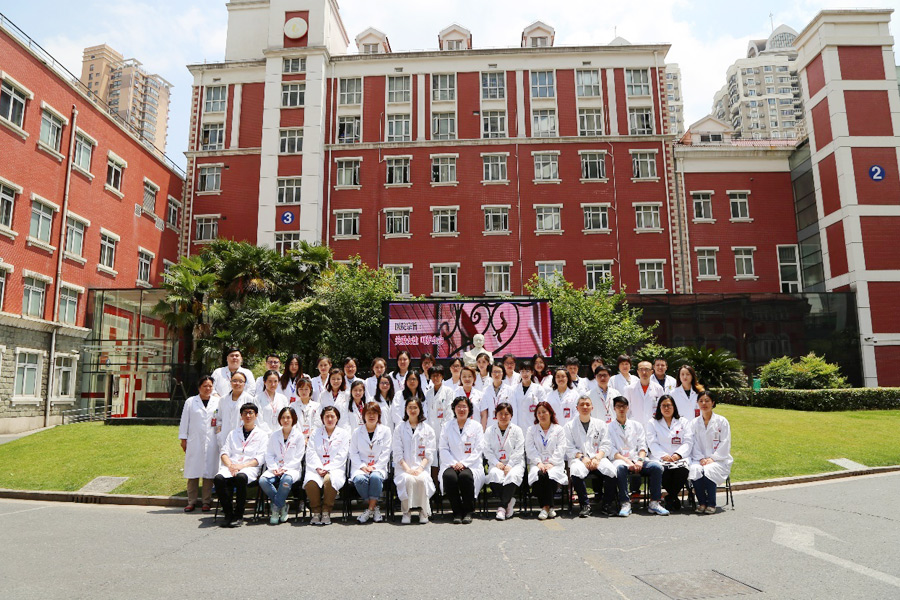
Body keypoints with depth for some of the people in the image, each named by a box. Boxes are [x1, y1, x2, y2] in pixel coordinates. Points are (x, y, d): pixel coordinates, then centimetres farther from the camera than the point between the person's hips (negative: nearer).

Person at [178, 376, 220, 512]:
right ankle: (191, 502, 11)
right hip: (194, 441, 0)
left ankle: (206, 502, 10)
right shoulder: (190, 402, 9)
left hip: (211, 442, 0)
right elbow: (184, 421, 9)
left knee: (209, 472, 1)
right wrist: (183, 439, 5)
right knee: (192, 472, 1)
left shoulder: (217, 402, 9)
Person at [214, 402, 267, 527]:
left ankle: (238, 515, -23)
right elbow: (224, 452, 14)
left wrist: (242, 466, -12)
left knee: (241, 477, -38)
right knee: (219, 478, -31)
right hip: (231, 466, 3)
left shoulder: (262, 435, 15)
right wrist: (230, 465, -7)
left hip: (250, 467, -3)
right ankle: (228, 513, -17)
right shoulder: (233, 433, 26)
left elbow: (259, 458, 3)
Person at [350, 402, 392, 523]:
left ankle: (370, 509, -20)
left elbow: (386, 453, 3)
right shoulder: (357, 432, 11)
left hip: (378, 467, -1)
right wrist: (362, 466, -10)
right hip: (360, 467, 1)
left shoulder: (385, 431, 8)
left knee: (375, 477, -35)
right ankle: (374, 508, -14)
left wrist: (375, 467, -10)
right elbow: (353, 453, 6)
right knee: (360, 479, -33)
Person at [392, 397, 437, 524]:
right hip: (403, 467, 0)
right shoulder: (400, 428, 12)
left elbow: (429, 454, 5)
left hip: (422, 467, 0)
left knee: (422, 479, -32)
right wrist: (407, 468, -11)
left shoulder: (427, 429, 12)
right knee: (407, 479, -32)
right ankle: (406, 512, -16)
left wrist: (420, 468, -12)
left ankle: (424, 511, -13)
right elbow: (397, 453, 4)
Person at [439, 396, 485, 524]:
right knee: (449, 476, -33)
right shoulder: (447, 426, 14)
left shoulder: (476, 426, 10)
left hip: (471, 465, -1)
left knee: (465, 475, -35)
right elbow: (443, 449, 6)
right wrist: (453, 463, -11)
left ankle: (468, 511, -15)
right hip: (451, 464, 1)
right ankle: (457, 512, -17)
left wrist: (464, 463, -11)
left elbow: (478, 449, 1)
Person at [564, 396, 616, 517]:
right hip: (578, 459, -1)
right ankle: (585, 505, -19)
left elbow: (606, 445, 9)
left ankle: (607, 504, -10)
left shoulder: (600, 424, 18)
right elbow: (569, 448, 3)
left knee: (610, 471, -30)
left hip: (598, 458, 2)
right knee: (576, 472, -36)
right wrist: (582, 457, -13)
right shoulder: (569, 426, 13)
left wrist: (597, 458, -10)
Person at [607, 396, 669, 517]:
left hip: (637, 459, 3)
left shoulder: (636, 425, 20)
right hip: (620, 460, -3)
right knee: (620, 468, -39)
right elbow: (612, 451, -1)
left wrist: (640, 461, -9)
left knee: (657, 467, -25)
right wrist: (627, 461, -16)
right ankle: (625, 503, -31)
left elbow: (642, 446, 11)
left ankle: (654, 503, -18)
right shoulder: (610, 427, 10)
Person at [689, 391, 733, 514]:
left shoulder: (722, 421, 5)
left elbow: (725, 444, -1)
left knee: (709, 470, -34)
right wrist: (701, 458, -10)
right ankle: (701, 502, -14)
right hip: (699, 459, 2)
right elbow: (694, 444, 7)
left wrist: (712, 458, -12)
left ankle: (711, 504, -16)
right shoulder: (694, 423, 13)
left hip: (718, 459, -2)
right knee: (695, 469, -31)